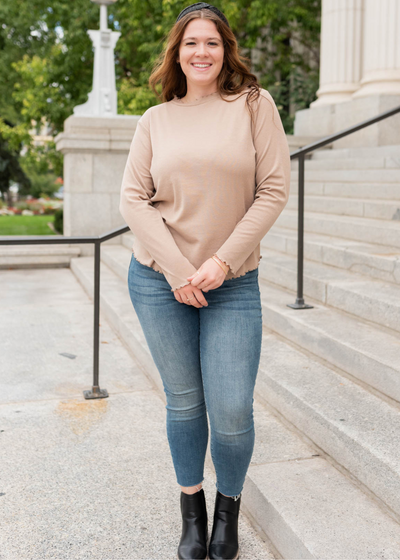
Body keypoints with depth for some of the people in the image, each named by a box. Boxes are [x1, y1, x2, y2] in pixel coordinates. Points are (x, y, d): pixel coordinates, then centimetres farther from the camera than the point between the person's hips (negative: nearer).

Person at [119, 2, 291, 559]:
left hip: (234, 284, -1)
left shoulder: (254, 105, 1)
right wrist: (179, 271, -10)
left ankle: (228, 509, 25)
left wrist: (222, 262, -11)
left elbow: (274, 189, -5)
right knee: (183, 402, 10)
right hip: (160, 281, 1)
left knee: (231, 410, -4)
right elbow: (133, 199, 0)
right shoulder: (156, 121, 6)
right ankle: (191, 510, 30)